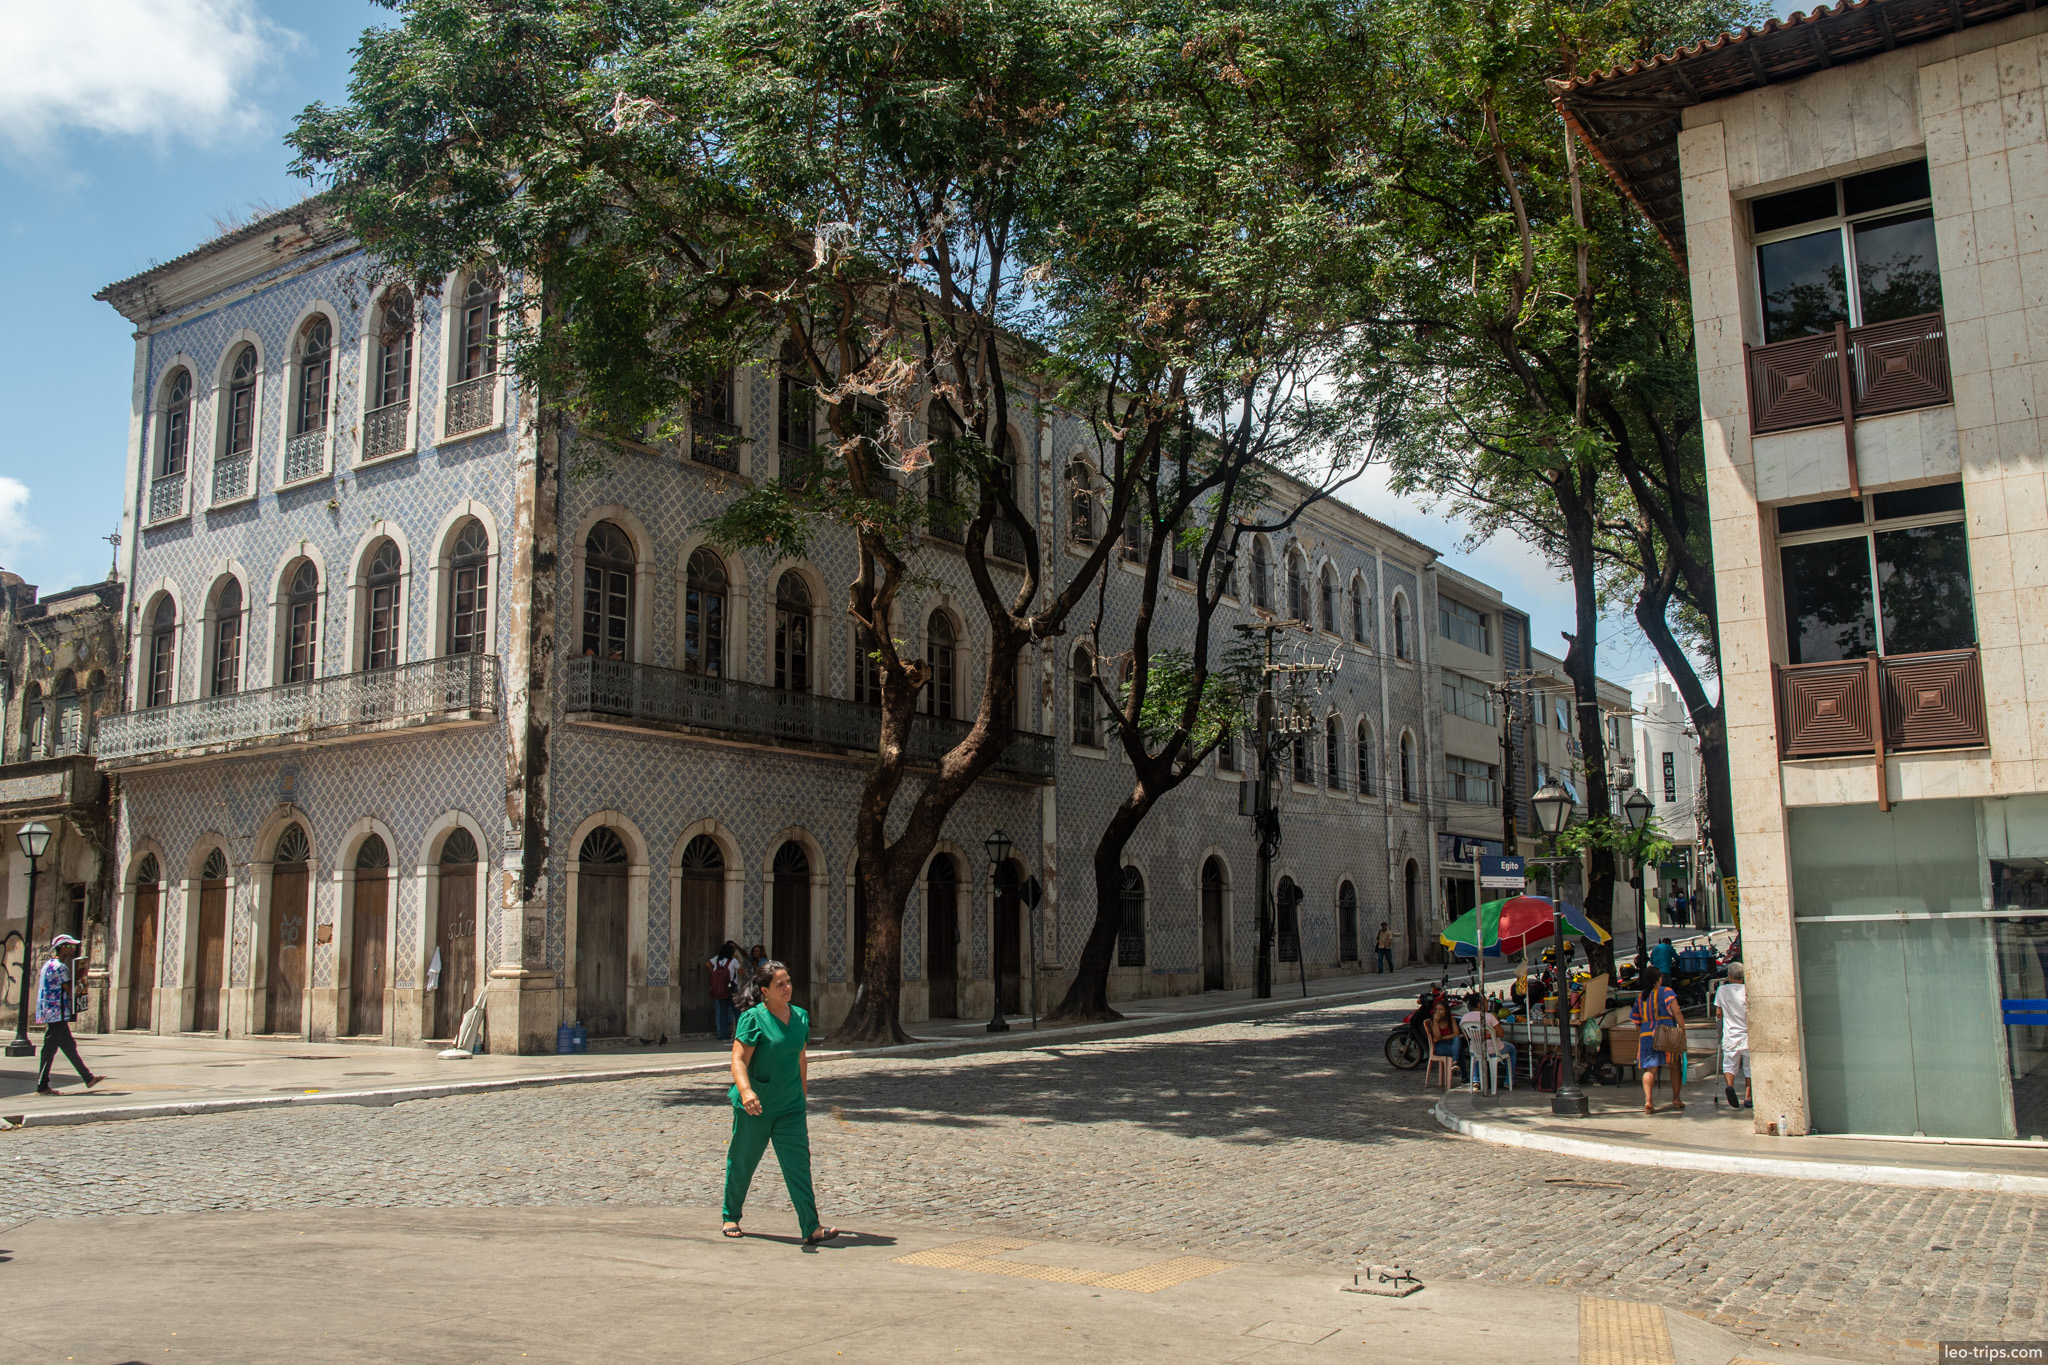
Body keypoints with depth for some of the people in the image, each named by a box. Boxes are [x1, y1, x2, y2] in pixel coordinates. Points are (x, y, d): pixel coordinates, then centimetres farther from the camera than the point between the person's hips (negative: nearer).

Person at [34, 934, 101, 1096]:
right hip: (57, 1014, -10)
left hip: (50, 1014, 10)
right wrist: (78, 977, -1)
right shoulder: (59, 967, -15)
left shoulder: (49, 965, 17)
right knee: (50, 1050, -4)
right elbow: (71, 990, -17)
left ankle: (87, 1078, 14)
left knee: (70, 1046, 11)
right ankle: (42, 1086, 1)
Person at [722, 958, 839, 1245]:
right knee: (742, 1164, 12)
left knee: (798, 1162, -6)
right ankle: (731, 1217, 33)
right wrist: (745, 1091, -36)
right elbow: (739, 1060, -20)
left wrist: (803, 1094, 20)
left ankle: (811, 1229, -9)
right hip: (754, 1107, -4)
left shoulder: (800, 1016, 6)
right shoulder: (753, 1018, -13)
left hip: (790, 1108, 4)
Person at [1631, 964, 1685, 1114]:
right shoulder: (1666, 992, 0)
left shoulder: (1639, 998, 15)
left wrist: (1639, 1044, 25)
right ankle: (1676, 1100, 22)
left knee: (1650, 1069, -1)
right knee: (1675, 1066, 16)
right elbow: (1677, 1012, -12)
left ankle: (1648, 1100, -19)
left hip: (1645, 1036, 3)